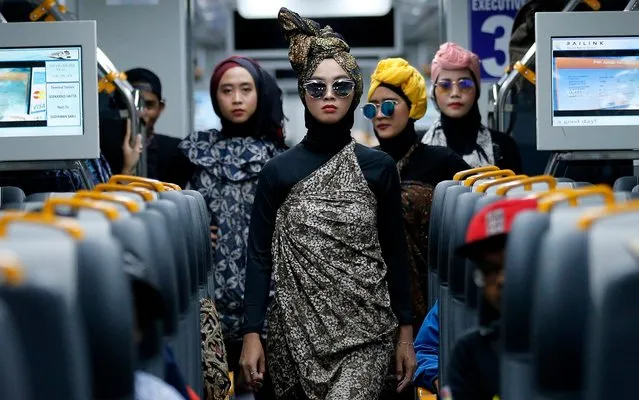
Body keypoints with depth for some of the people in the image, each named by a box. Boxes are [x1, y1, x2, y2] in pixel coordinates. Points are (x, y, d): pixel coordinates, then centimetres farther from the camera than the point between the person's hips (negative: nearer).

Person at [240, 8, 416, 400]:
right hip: (297, 330, 1)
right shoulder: (278, 171, 1)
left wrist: (406, 331, 4)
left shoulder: (379, 167, 2)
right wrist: (252, 332, -4)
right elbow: (260, 255, 2)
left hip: (364, 333, -1)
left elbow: (395, 252, 6)